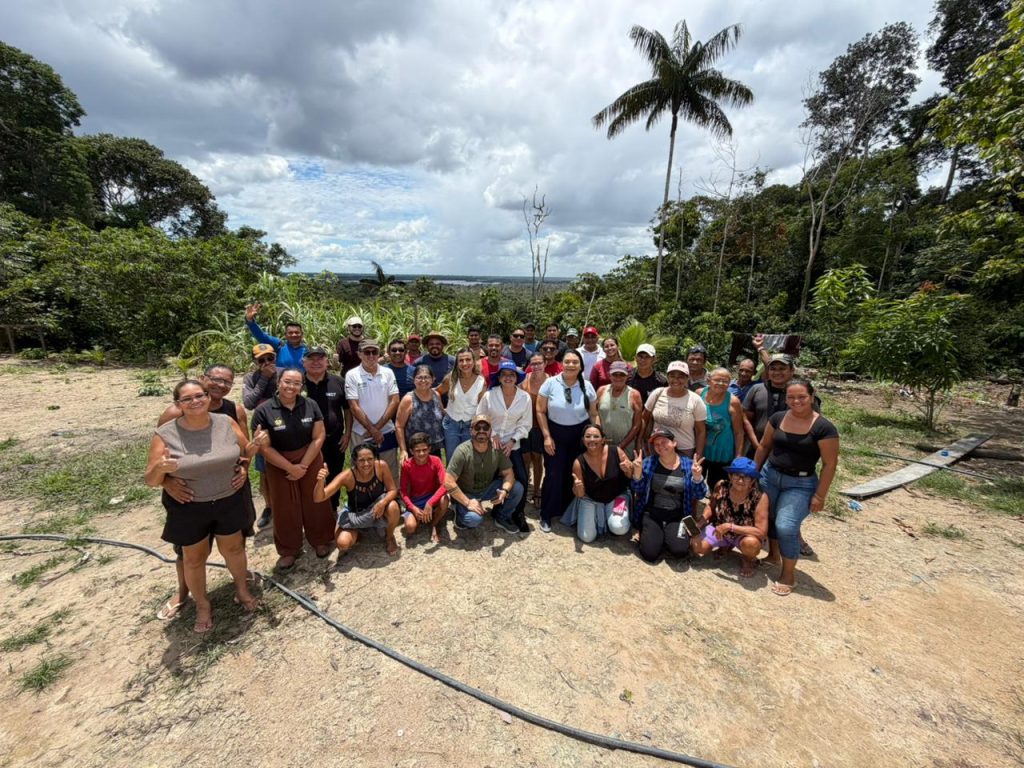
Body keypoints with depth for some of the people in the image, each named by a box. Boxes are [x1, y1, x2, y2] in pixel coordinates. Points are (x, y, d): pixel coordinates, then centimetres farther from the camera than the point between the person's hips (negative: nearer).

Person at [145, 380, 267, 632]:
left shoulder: (226, 422, -10)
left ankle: (242, 588, 45)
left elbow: (246, 453, 2)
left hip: (229, 501, 2)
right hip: (188, 509, -1)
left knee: (233, 548, 20)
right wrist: (159, 468, -34)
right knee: (194, 558, 17)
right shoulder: (165, 435, -16)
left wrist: (257, 444, -20)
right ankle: (202, 605, 41)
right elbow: (151, 481, -11)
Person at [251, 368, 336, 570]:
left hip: (311, 461, 1)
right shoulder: (263, 410, -12)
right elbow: (265, 447, -12)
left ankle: (321, 541, 31)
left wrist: (303, 465, -13)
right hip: (279, 466, -1)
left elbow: (319, 437, -7)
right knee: (285, 508, 11)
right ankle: (288, 550, 30)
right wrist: (291, 467, -15)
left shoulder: (310, 405, -7)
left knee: (315, 502, 10)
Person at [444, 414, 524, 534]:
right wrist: (468, 502, -28)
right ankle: (461, 513, 5)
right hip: (465, 494, -4)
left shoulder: (497, 448, -14)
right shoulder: (462, 451, -26)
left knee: (517, 488, -16)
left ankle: (502, 517, 10)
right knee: (474, 518, -32)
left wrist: (505, 491, -28)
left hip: (488, 488, 4)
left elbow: (508, 473, -8)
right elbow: (448, 482, -27)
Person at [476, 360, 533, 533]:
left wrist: (512, 441, -13)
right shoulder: (489, 395, -11)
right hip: (491, 443, 0)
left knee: (522, 479, -8)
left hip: (512, 444, 1)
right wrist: (493, 434, -11)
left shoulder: (525, 398, -8)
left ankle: (518, 514, 15)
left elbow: (525, 424, -4)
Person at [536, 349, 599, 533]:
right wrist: (547, 436, -9)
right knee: (554, 475, -2)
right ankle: (546, 516, 16)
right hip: (555, 433, -2)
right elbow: (540, 411, -5)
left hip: (580, 434, 2)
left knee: (575, 475, 9)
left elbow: (594, 414, 6)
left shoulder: (587, 386, -4)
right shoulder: (550, 383, -11)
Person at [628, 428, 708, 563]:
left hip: (677, 516, 1)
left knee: (679, 550, -21)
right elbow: (638, 491, -1)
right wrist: (637, 472, -21)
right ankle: (652, 533, 19)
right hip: (652, 513, 0)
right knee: (650, 553, -14)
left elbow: (700, 496, -4)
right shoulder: (649, 463, -3)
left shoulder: (688, 465, -3)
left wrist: (697, 477, -23)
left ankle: (668, 534, 13)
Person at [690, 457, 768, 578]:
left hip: (745, 534, -3)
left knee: (751, 543, -37)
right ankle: (726, 546, 17)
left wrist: (730, 526, -34)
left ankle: (749, 560, 2)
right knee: (696, 546, -15)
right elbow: (711, 506, -1)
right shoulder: (721, 486, -21)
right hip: (720, 529, 3)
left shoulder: (760, 497, -29)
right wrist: (701, 521, -19)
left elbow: (761, 532, -30)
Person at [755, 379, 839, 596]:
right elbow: (764, 446, 9)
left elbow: (830, 464, -11)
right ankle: (773, 555, 41)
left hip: (801, 484, -4)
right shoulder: (777, 418, -2)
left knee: (786, 526, -12)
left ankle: (789, 574, 9)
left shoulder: (824, 427, -14)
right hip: (769, 475, 5)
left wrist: (820, 495, -12)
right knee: (769, 518, 15)